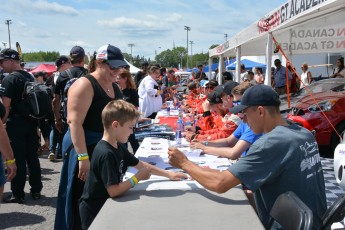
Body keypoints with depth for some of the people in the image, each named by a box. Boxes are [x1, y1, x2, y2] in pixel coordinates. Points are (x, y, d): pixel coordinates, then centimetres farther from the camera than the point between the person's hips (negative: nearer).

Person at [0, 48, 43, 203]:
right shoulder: (30, 77, 12)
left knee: (18, 160, -1)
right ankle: (36, 190, 18)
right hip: (32, 122, 7)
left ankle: (18, 194, 6)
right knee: (32, 157, 11)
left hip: (16, 124, -7)